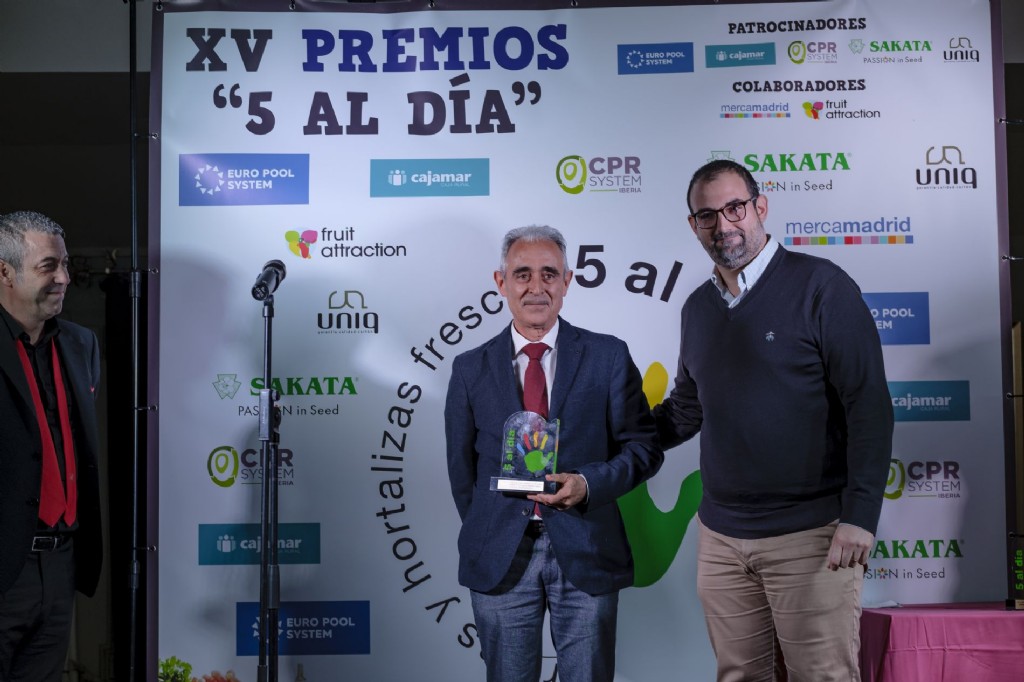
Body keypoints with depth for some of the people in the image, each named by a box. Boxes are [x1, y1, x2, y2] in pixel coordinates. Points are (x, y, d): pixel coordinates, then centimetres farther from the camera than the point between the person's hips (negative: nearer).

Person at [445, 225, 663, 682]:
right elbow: (462, 467, 10)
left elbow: (643, 447, 0)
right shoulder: (470, 369, 5)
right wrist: (486, 537, 9)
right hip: (500, 557, 1)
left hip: (585, 554, -1)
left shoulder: (608, 357, 1)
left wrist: (589, 483, -15)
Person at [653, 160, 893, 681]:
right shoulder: (698, 308, 11)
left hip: (810, 535, -5)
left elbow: (869, 405, -10)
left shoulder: (820, 286, -7)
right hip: (721, 537, 5)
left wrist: (859, 517, -16)